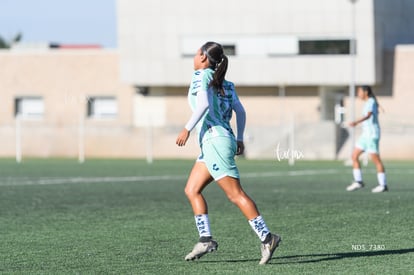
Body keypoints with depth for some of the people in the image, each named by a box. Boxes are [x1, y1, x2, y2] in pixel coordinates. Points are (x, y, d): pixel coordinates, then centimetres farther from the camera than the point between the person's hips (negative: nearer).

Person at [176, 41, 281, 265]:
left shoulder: (202, 75, -5)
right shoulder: (223, 83, 17)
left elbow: (204, 104, -21)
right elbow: (240, 110, 14)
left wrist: (187, 129, -18)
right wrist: (239, 139, 20)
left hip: (215, 141, -9)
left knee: (235, 194, -13)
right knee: (191, 190, 12)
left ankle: (266, 238, -18)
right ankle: (205, 239, 6)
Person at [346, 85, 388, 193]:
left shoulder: (371, 102, -14)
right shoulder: (368, 103, 15)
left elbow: (368, 115, -32)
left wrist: (356, 122, -48)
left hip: (372, 134, -10)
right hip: (366, 134, 10)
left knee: (376, 159, -6)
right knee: (354, 156, 6)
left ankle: (383, 185, -1)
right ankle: (358, 182, 9)